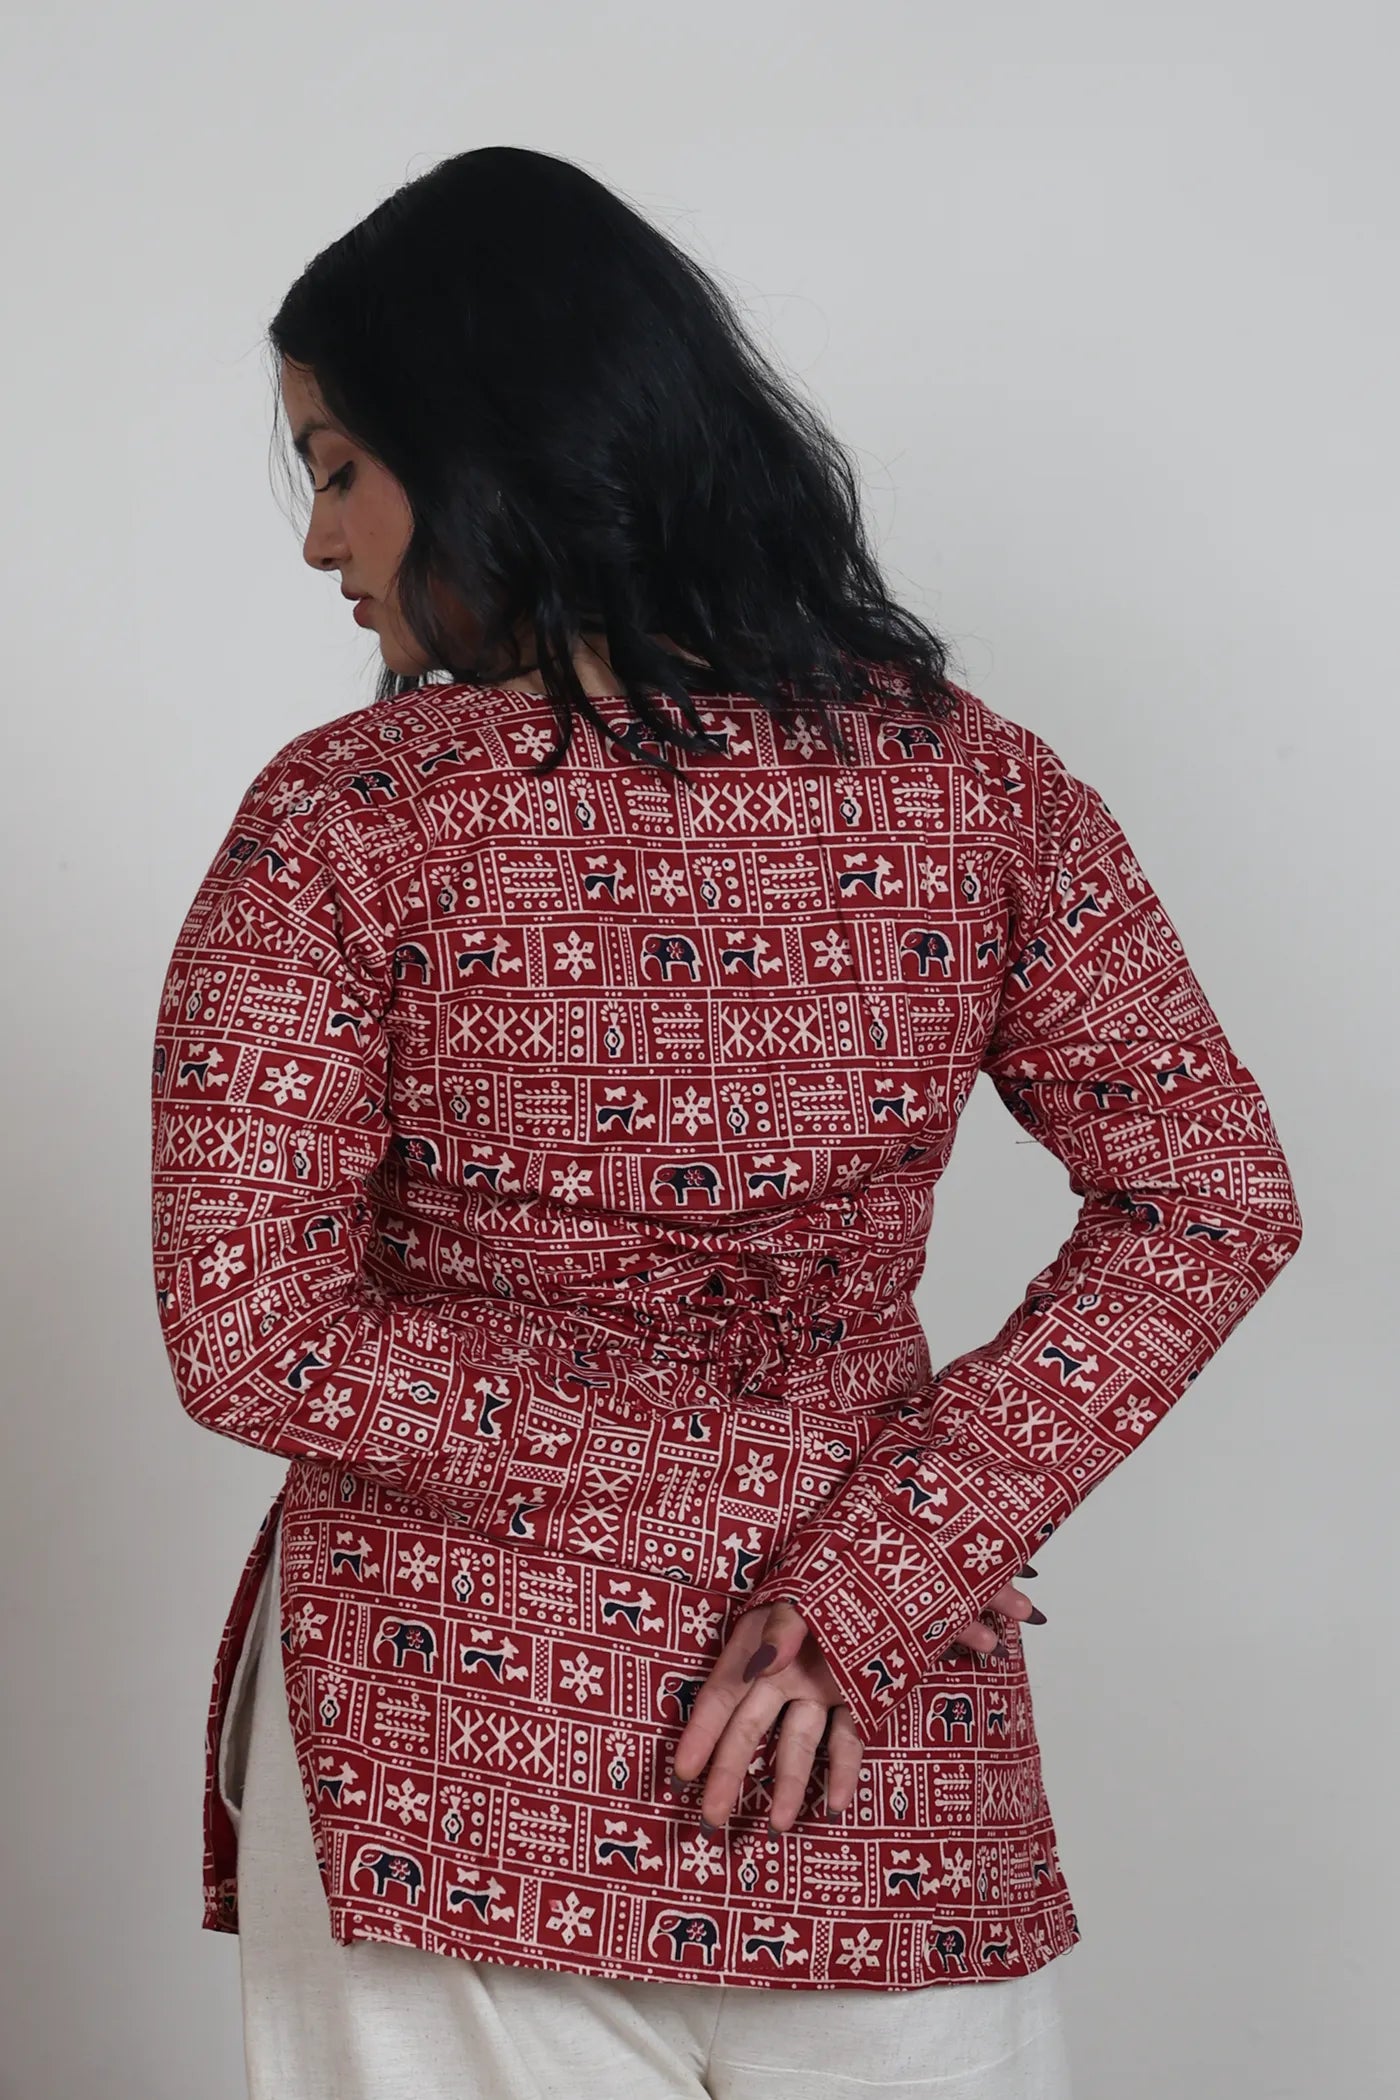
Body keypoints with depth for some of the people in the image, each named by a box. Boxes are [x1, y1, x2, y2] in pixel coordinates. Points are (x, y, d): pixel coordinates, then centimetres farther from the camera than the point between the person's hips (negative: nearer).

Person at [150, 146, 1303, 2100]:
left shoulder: (346, 823, -14)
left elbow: (251, 1340, -14)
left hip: (443, 1752, -2)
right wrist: (876, 1549, -11)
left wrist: (756, 1473, -11)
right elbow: (1214, 1201, -5)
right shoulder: (973, 783, -5)